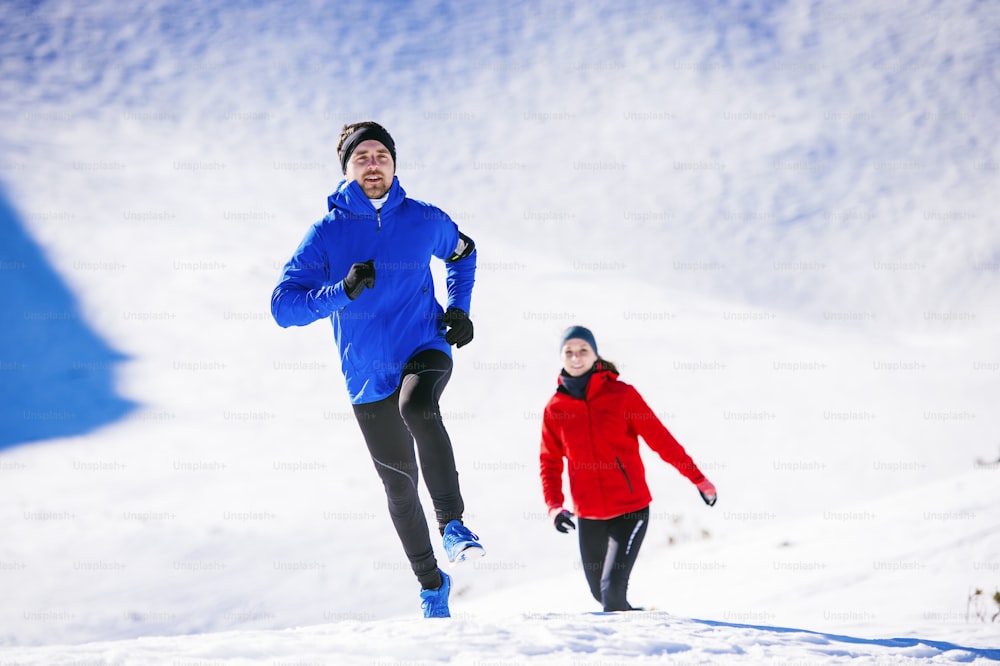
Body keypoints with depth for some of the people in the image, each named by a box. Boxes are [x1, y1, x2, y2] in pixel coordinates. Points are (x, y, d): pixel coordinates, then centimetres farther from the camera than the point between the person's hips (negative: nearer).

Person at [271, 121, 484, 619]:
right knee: (399, 484, 10)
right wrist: (342, 291, -27)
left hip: (425, 351, -1)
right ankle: (431, 583, 30)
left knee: (418, 408, -37)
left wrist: (459, 309, 8)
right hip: (368, 374, 1)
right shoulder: (325, 234, -5)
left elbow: (462, 252, 23)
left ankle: (453, 525, -29)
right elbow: (283, 306, -12)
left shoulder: (424, 221, 0)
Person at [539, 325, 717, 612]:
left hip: (631, 510, -4)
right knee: (600, 592, 15)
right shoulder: (555, 408, 3)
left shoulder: (621, 395, -5)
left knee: (612, 590, -19)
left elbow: (661, 439, -3)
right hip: (588, 516, 4)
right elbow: (550, 463, 9)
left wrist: (699, 479, -3)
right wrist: (553, 506, -6)